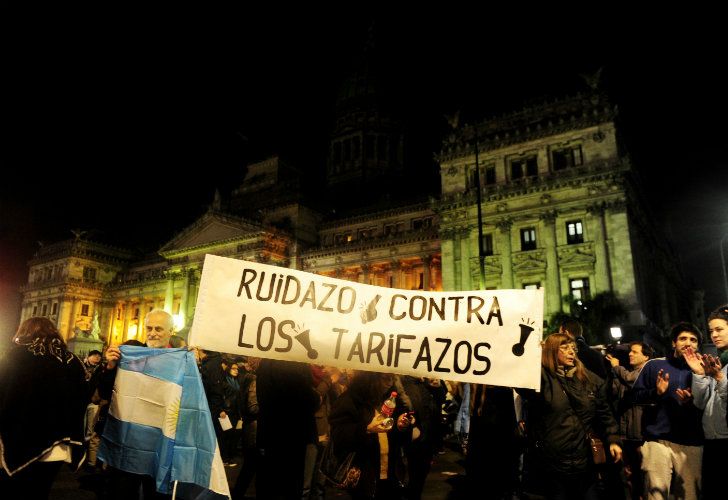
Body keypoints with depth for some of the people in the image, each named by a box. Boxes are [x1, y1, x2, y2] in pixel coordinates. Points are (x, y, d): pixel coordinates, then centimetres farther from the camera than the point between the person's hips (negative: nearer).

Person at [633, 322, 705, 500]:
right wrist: (656, 392, -12)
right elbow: (636, 395, 5)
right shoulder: (654, 365, 6)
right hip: (657, 440, -2)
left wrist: (691, 402, -9)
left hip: (691, 444, 2)